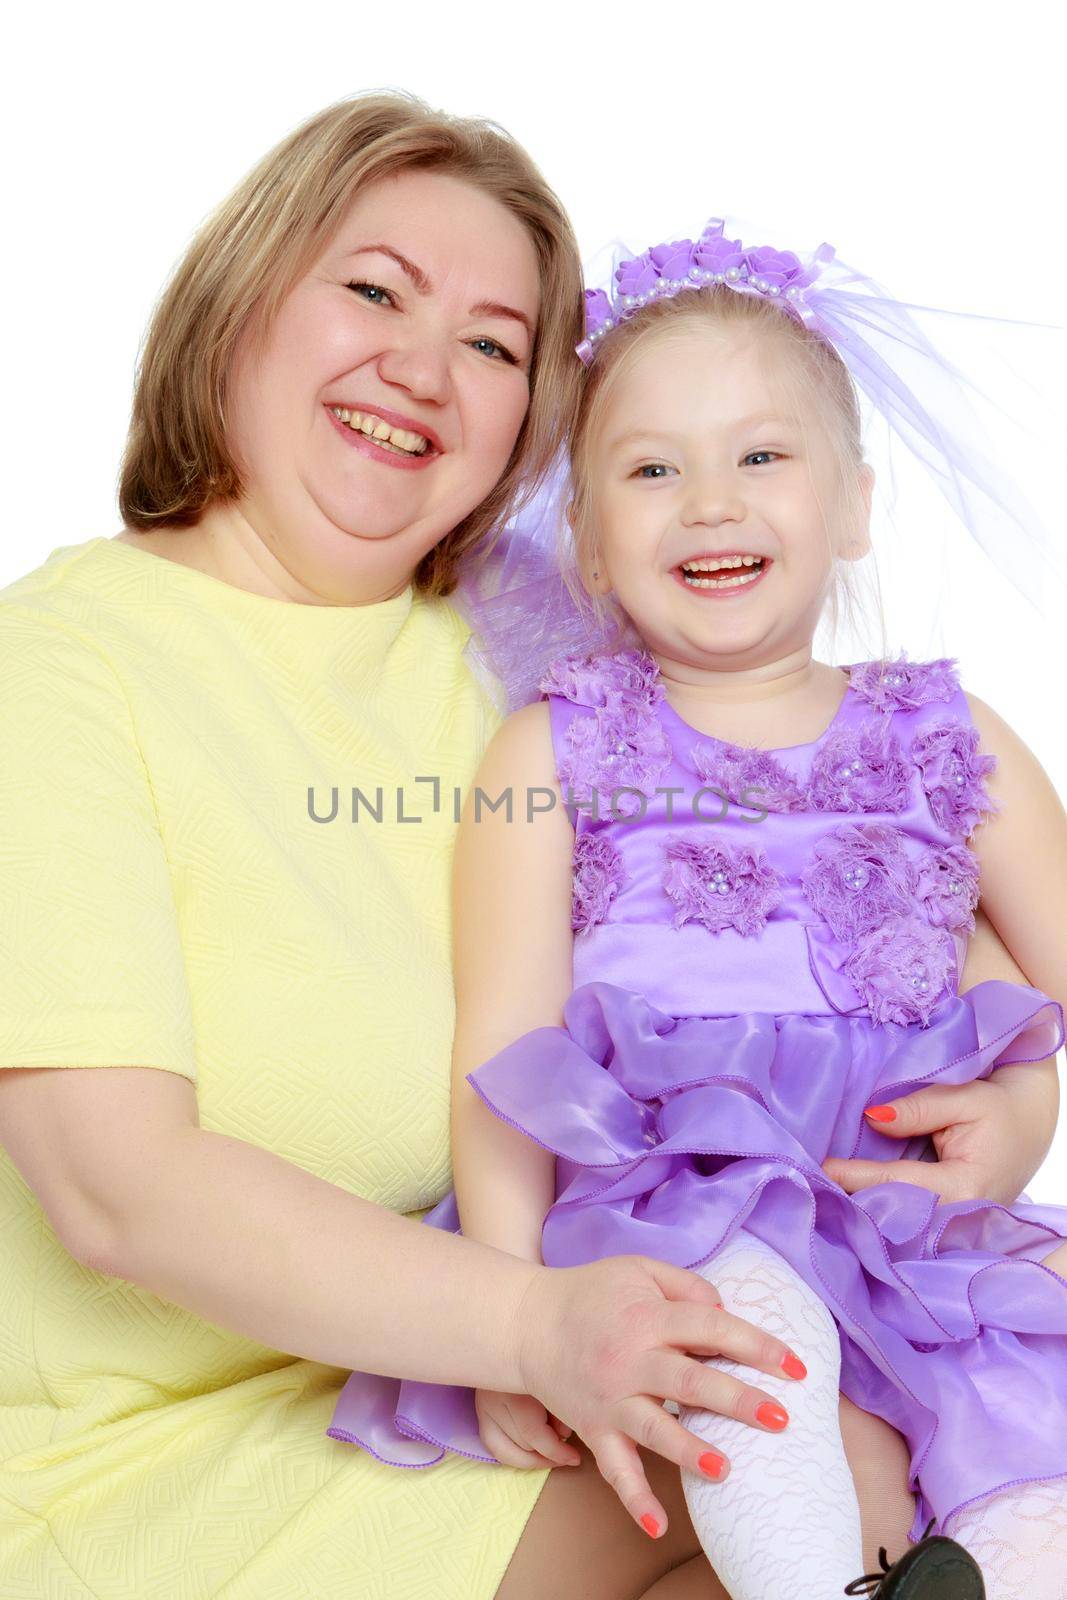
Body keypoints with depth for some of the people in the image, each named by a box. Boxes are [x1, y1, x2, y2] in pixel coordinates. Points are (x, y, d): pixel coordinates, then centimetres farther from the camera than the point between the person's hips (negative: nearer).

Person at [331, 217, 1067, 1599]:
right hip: (662, 1208, -2)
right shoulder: (549, 754, 5)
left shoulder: (953, 744, 11)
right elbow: (501, 1055, -1)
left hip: (923, 1219, 3)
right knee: (745, 1324, -32)